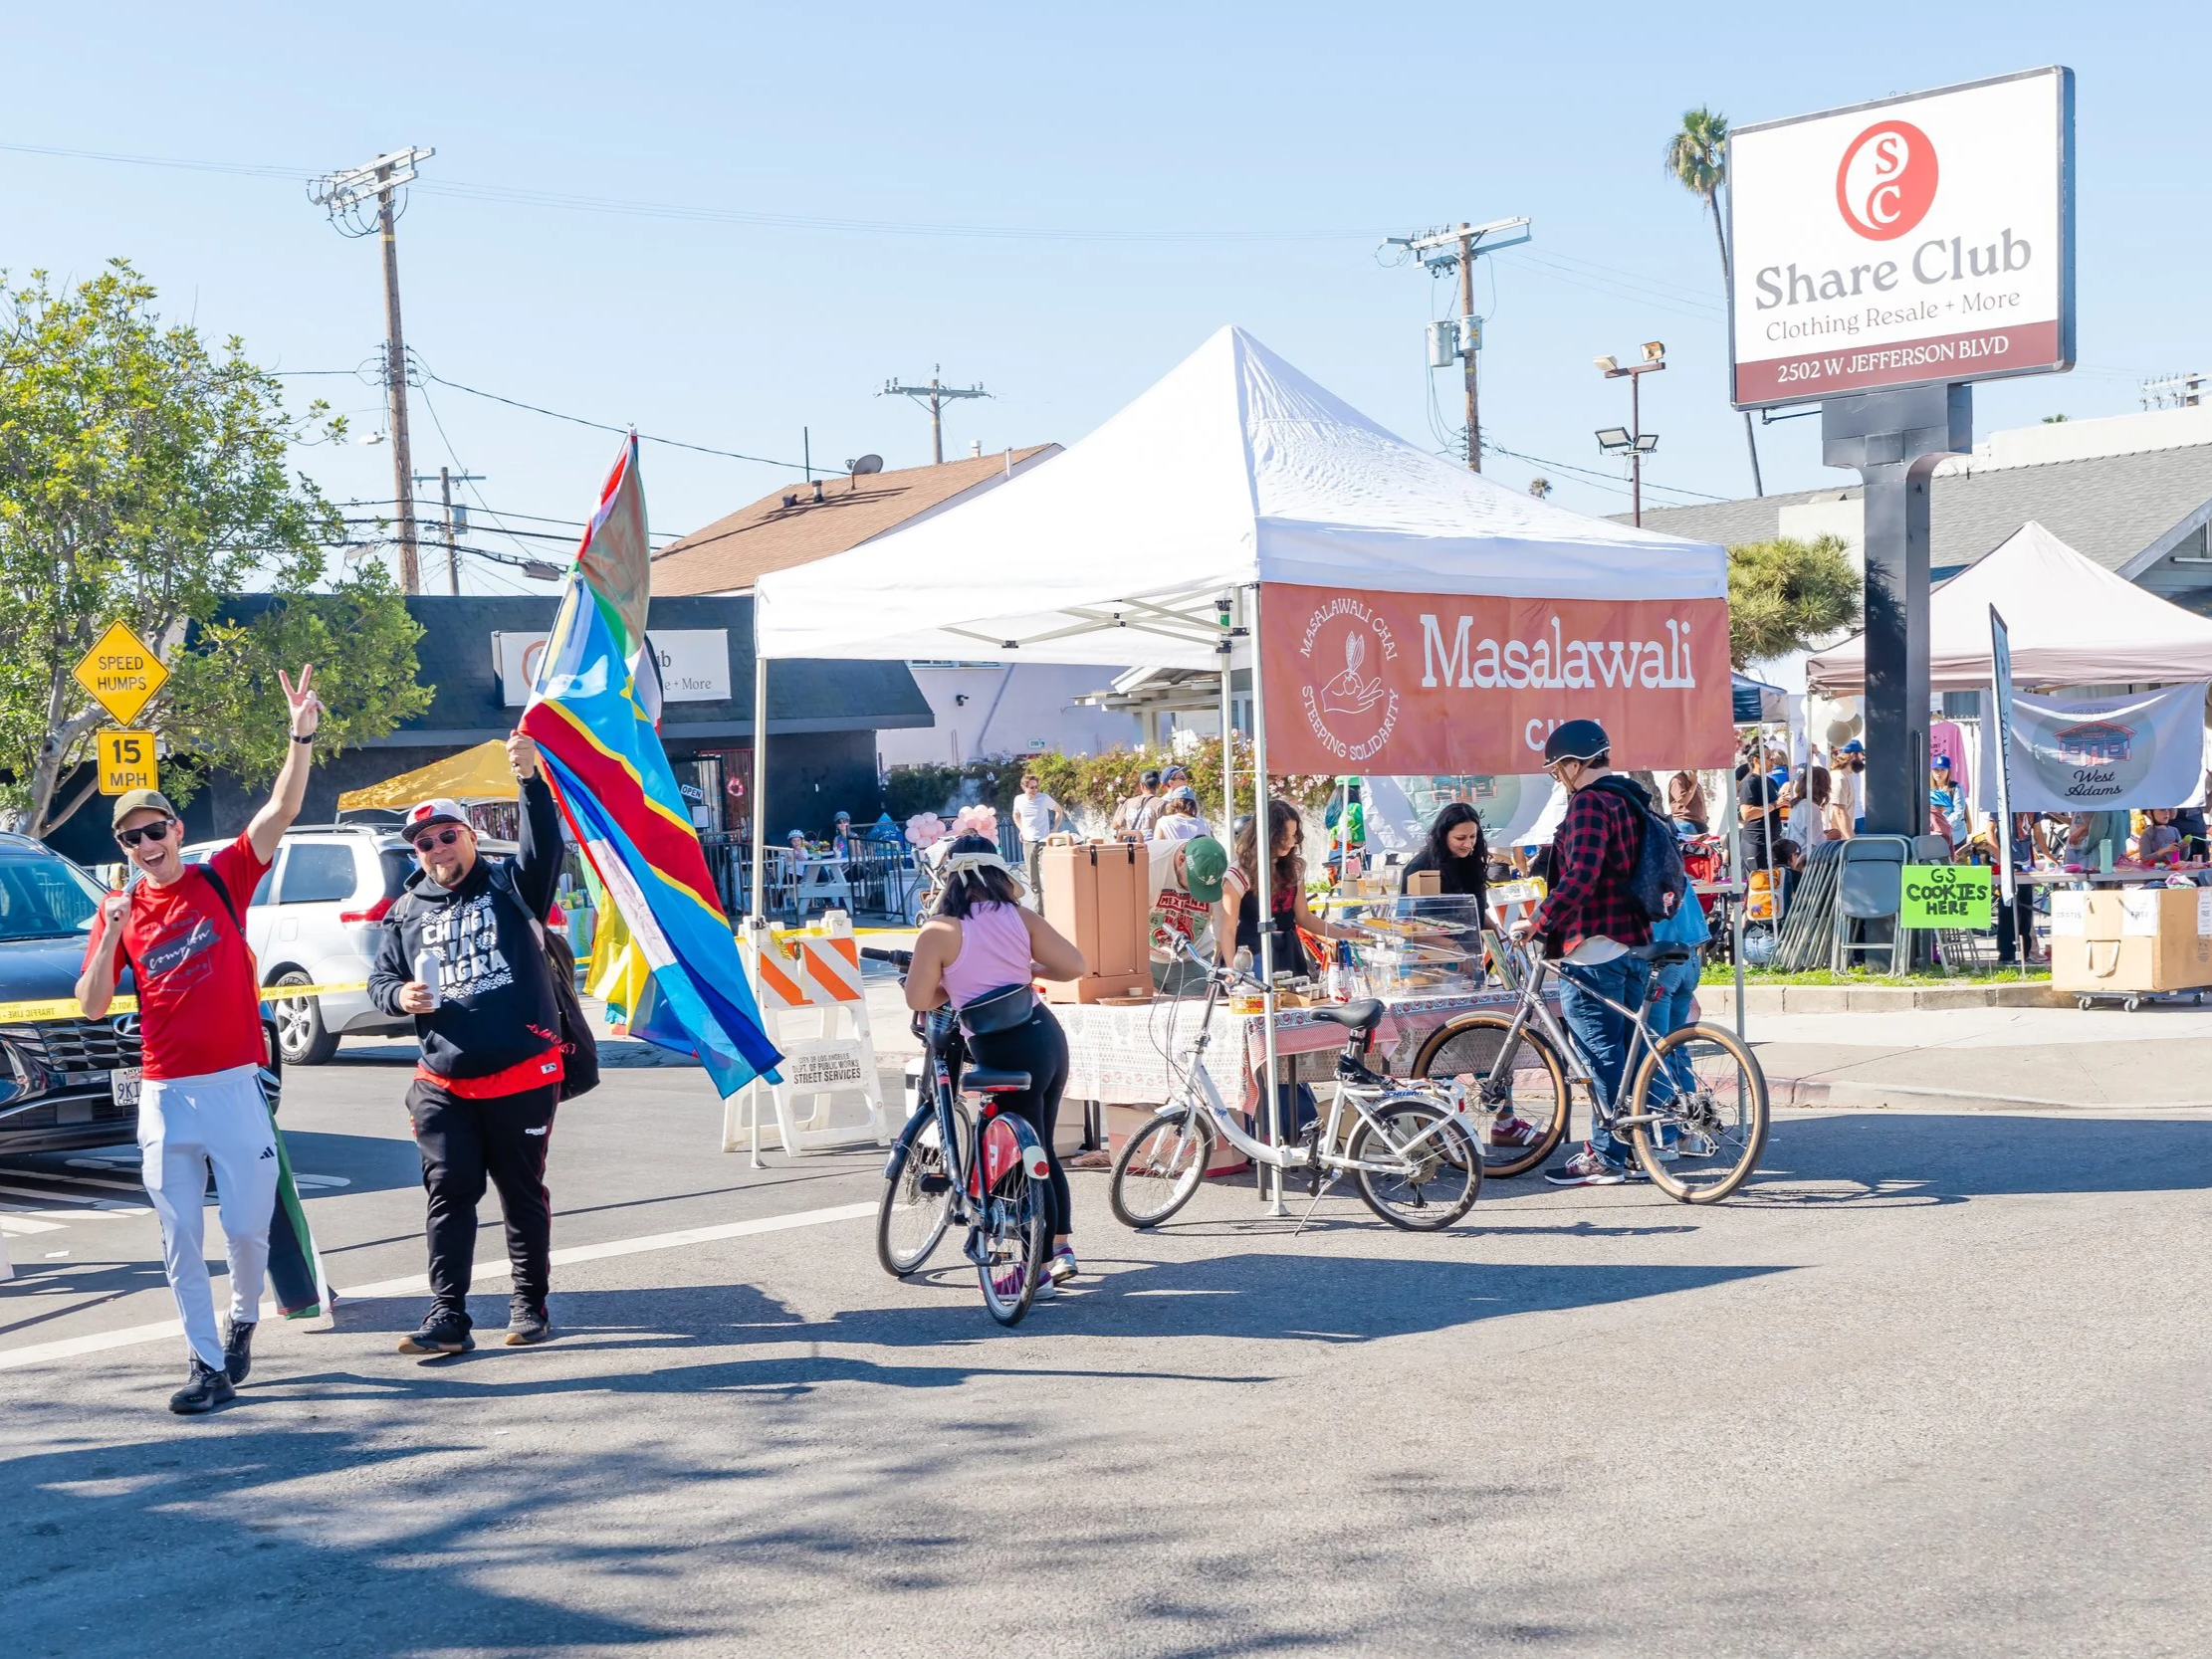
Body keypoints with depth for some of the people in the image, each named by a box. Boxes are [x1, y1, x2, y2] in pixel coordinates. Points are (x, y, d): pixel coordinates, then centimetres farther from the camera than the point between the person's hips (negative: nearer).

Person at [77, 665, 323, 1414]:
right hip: (164, 1093, 2)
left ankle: (242, 1321, 30)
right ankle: (209, 1365, 10)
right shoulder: (119, 911, 6)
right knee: (180, 1237, 3)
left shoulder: (221, 880, 0)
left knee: (247, 1225, 1)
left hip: (234, 1083, -2)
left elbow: (282, 809, -12)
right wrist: (111, 937, -13)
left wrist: (301, 736, -24)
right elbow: (93, 1007, 2)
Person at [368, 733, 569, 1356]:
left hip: (522, 1077, -3)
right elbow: (378, 978, 18)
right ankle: (447, 1316, 3)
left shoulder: (510, 888, 1)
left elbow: (544, 845, -16)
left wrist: (532, 780, -32)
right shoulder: (407, 912, 12)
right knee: (447, 1195, 0)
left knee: (524, 1194, 8)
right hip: (443, 1086, 3)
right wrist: (399, 995, -6)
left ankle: (530, 1305, 20)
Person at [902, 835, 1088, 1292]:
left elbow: (918, 999, -10)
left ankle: (1038, 1269, 9)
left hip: (1004, 1051, -5)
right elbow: (1075, 966, 1)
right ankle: (1061, 1248, 26)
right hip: (1047, 1035, 5)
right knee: (1043, 1149, 20)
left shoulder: (939, 932, -7)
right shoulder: (1019, 918, 4)